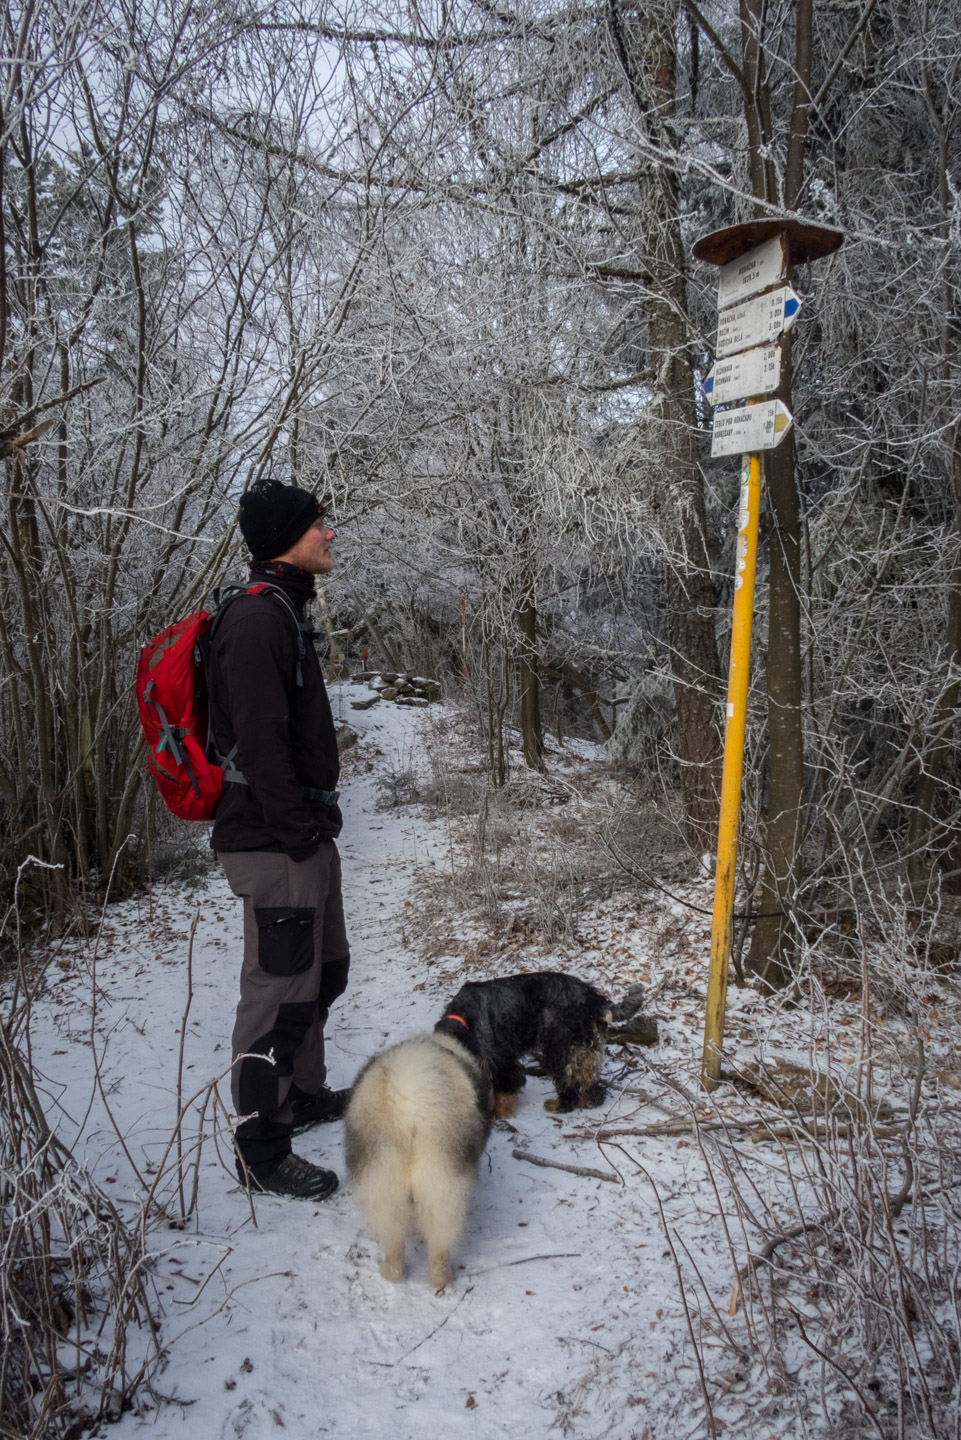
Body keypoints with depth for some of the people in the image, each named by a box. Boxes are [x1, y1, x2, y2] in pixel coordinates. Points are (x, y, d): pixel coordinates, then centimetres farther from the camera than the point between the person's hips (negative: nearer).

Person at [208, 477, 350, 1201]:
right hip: (275, 841, -11)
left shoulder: (286, 612, 16)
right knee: (281, 986, -2)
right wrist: (298, 832, -21)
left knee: (325, 969, 22)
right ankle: (262, 1147, 11)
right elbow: (259, 740, -24)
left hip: (305, 832, 11)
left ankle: (305, 1092, 39)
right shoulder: (257, 618, -18)